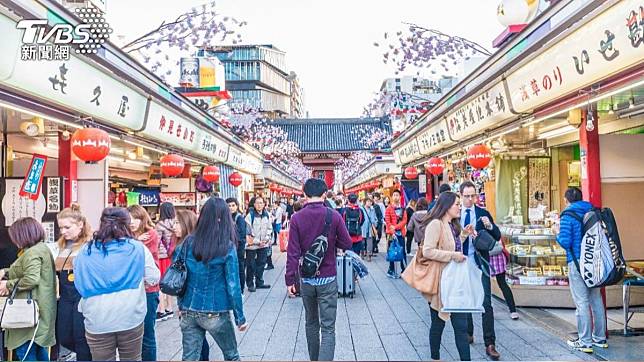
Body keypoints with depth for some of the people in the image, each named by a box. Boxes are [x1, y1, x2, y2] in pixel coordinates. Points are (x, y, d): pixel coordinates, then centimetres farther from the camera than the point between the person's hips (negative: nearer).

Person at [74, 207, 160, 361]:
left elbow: (80, 286, 11)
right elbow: (153, 279, 1)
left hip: (97, 322, 1)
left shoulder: (85, 251, 0)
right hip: (131, 318, -1)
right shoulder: (137, 247, -6)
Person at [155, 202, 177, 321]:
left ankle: (161, 311, 2)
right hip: (172, 256, 6)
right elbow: (176, 241, 5)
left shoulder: (160, 225, -12)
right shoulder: (175, 223, 2)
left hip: (162, 256, -6)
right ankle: (169, 309, 21)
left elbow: (156, 243, -13)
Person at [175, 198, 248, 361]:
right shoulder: (227, 247, -13)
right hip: (215, 313, -3)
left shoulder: (189, 242, -3)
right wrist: (240, 317, -3)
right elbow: (232, 285, -12)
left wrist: (181, 304, 14)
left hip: (189, 312, 4)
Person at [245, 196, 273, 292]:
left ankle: (259, 282, 26)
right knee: (251, 265, 3)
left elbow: (269, 228, 12)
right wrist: (257, 241, -14)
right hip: (252, 245, -5)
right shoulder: (250, 215, -12)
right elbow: (247, 231, -15)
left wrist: (267, 239, -3)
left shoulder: (267, 215, 5)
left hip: (264, 244, 5)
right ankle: (250, 284, 13)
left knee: (261, 263, 14)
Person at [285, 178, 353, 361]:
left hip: (306, 279, 2)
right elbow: (347, 244, -4)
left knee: (311, 323, 21)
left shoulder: (297, 218, -8)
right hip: (328, 279, -2)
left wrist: (290, 279, -3)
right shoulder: (334, 216, -10)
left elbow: (292, 252, -10)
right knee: (328, 328, 0)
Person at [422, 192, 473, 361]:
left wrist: (464, 234, 10)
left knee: (461, 325, 8)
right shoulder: (436, 224, -17)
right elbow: (427, 251, -25)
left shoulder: (452, 225, 12)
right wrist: (453, 256, -23)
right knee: (438, 323, 9)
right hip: (440, 282, -8)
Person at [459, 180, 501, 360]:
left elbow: (497, 236, 1)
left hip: (480, 264, -1)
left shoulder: (483, 213, 1)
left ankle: (490, 344, 0)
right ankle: (468, 334, 33)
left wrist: (489, 226, -19)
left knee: (486, 304, -5)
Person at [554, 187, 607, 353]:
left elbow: (565, 242, -15)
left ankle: (585, 342, 4)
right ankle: (600, 338, 25)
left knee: (582, 302, -1)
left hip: (577, 263, -6)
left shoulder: (568, 216, -10)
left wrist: (558, 233, 3)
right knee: (596, 299, 15)